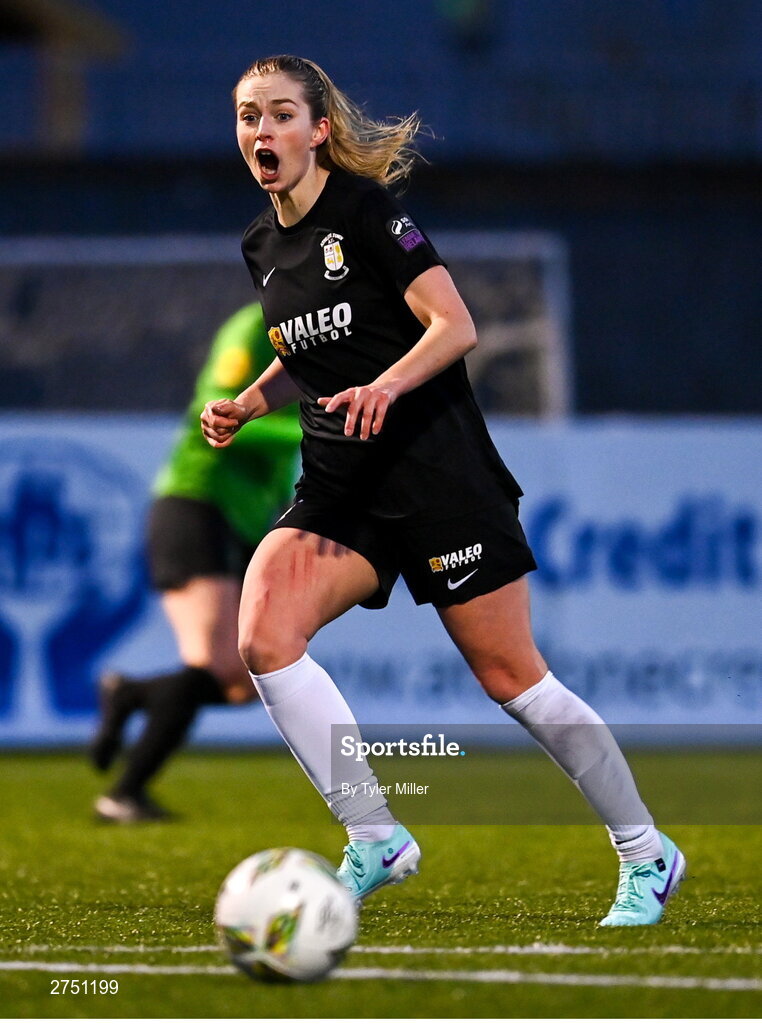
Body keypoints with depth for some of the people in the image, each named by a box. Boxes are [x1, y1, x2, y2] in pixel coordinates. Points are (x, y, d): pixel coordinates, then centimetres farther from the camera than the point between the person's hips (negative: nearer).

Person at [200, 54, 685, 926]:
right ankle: (375, 841, -11)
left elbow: (455, 326, -16)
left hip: (435, 466, -6)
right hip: (339, 482, 6)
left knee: (509, 677, -3)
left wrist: (385, 386, -32)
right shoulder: (262, 247, 13)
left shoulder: (365, 209, -9)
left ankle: (646, 853, 14)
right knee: (263, 634, -18)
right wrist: (249, 403, 10)